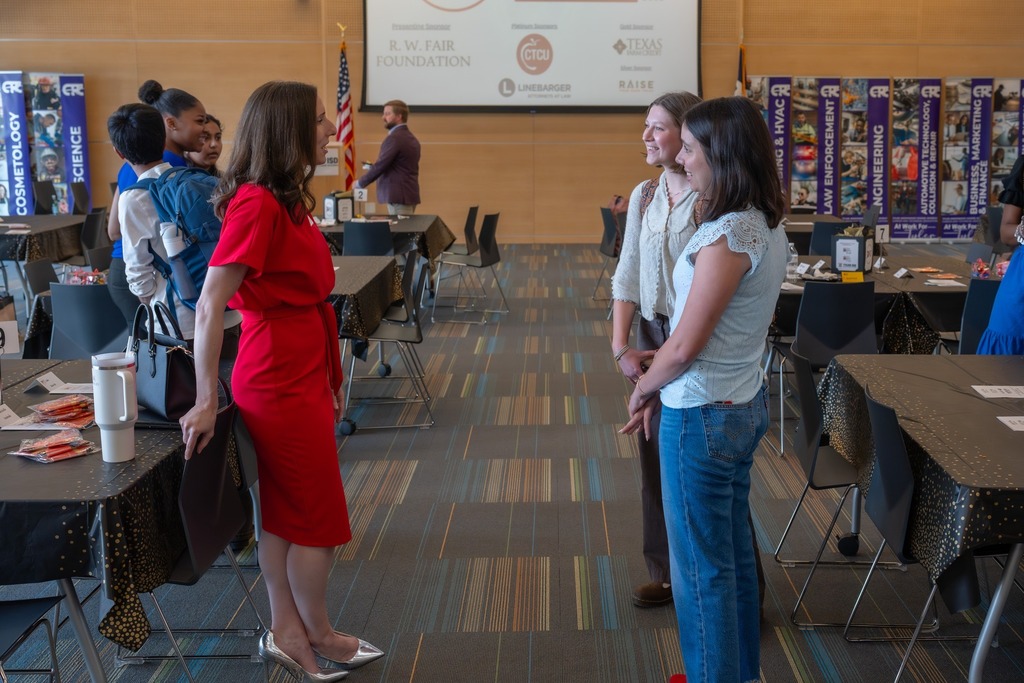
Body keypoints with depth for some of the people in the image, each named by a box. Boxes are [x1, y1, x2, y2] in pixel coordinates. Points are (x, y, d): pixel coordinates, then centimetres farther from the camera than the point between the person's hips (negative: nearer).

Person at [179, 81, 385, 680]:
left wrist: (329, 379, 17)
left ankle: (287, 632, 28)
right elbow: (210, 305, -22)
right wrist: (206, 401, -21)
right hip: (281, 379, -9)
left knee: (284, 511, 16)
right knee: (320, 516, 6)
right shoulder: (257, 203, -19)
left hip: (301, 372, 9)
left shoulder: (287, 200, 9)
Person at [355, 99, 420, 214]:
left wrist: (360, 183, -5)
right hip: (409, 194, 9)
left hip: (398, 196, -9)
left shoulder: (394, 138, -14)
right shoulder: (412, 138, 15)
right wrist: (373, 167, 13)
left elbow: (380, 165, -17)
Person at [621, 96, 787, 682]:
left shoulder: (728, 236, -23)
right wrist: (663, 384, 9)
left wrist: (644, 387, -3)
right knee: (734, 552, 22)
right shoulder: (767, 226, 5)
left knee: (702, 568, 6)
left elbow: (684, 348, -22)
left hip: (704, 416, -10)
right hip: (746, 403, 10)